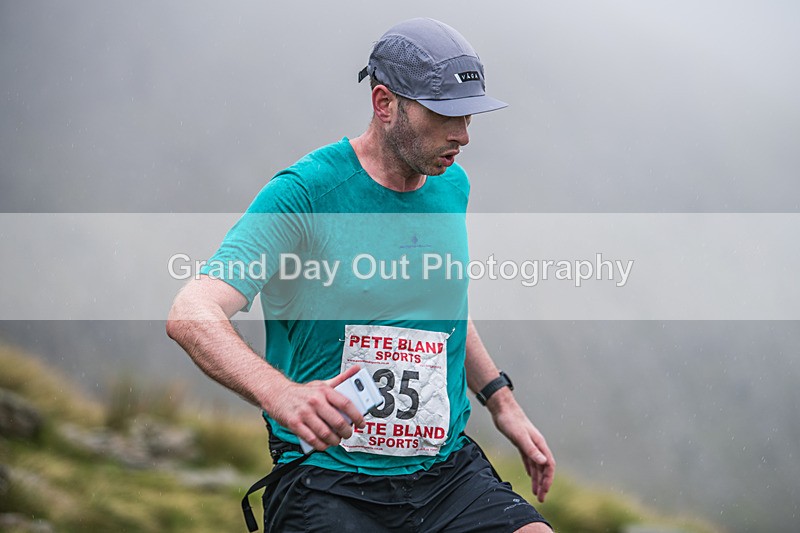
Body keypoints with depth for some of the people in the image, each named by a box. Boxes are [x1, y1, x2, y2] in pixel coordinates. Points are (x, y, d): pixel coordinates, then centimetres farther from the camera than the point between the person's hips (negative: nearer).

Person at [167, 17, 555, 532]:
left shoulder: (452, 186, 10)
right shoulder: (303, 193, -12)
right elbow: (191, 314, -23)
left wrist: (502, 402, 23)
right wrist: (281, 393, -39)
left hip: (448, 468, 5)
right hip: (327, 480, -5)